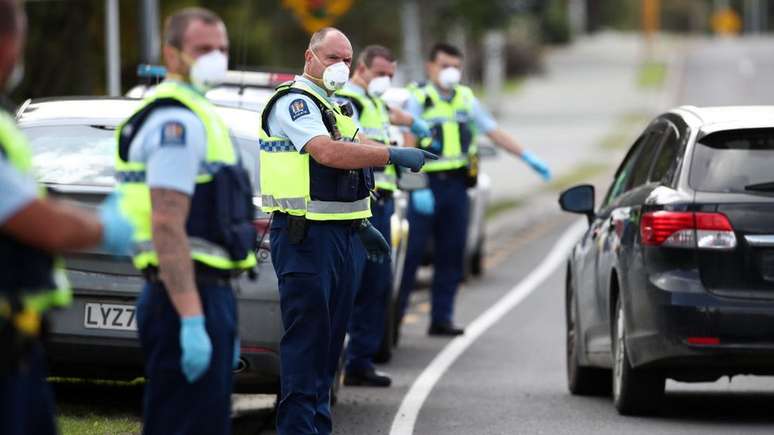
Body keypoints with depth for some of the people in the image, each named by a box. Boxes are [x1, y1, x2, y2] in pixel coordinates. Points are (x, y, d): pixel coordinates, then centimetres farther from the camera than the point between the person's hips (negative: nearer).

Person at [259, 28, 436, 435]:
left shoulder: (336, 107, 21)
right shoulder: (293, 102, -11)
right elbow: (327, 153, -27)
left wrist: (362, 226, 23)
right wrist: (393, 155, -28)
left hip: (342, 234, 10)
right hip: (305, 236, -10)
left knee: (330, 336, 12)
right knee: (306, 336, -10)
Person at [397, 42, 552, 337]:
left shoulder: (466, 99, 14)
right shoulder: (418, 100, -4)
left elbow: (493, 132, 17)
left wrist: (528, 158, 10)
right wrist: (417, 188, -20)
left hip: (456, 186, 5)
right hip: (426, 185, -5)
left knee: (451, 255, 5)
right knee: (411, 253, -6)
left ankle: (441, 318, 11)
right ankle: (394, 313, 0)